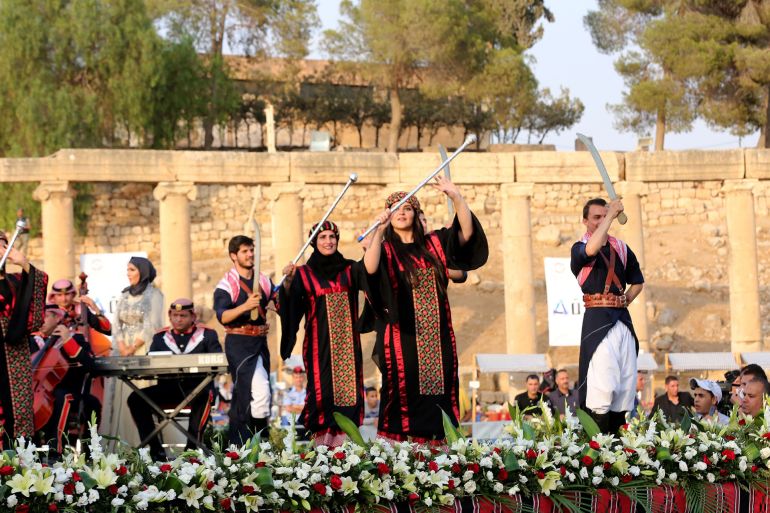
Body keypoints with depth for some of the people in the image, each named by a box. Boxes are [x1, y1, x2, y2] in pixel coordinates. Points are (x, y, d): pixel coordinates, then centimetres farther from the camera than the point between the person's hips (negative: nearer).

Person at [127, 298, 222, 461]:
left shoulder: (207, 335, 12)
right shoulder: (160, 337, 20)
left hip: (198, 387, -3)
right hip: (169, 387, 3)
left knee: (203, 397, -39)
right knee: (136, 399, -19)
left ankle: (193, 447, -34)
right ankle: (154, 449, -17)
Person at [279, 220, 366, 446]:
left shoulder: (349, 269, 11)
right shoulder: (304, 274, 4)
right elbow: (289, 301, -9)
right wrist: (288, 281, -28)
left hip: (347, 342, 2)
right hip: (319, 343, -2)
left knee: (347, 386, -4)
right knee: (322, 389, -8)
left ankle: (343, 440, -3)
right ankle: (322, 442, -5)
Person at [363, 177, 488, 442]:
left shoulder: (433, 243, 13)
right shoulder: (385, 249, 3)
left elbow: (467, 233, 0)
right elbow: (370, 269, -19)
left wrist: (456, 196, -11)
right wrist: (379, 231, -31)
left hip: (436, 336, 3)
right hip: (402, 336, -3)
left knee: (439, 388, -1)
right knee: (405, 391, -6)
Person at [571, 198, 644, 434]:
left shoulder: (621, 248, 16)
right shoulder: (579, 249, 0)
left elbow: (637, 281, 27)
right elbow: (591, 249, -26)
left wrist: (625, 301, 9)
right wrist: (611, 214, -20)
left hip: (622, 319, 6)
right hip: (597, 320, -6)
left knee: (626, 384, 3)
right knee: (603, 386, -16)